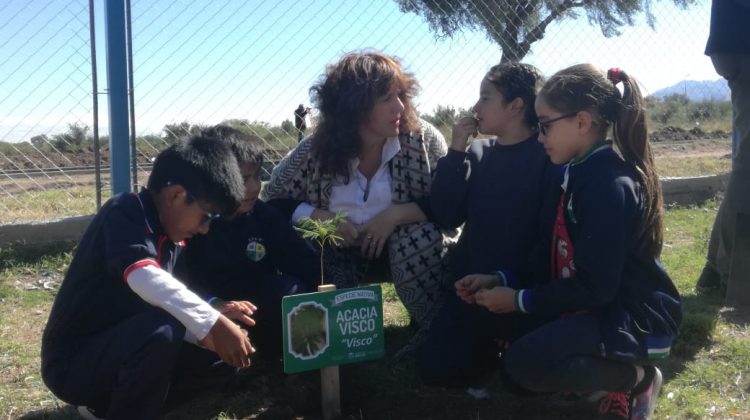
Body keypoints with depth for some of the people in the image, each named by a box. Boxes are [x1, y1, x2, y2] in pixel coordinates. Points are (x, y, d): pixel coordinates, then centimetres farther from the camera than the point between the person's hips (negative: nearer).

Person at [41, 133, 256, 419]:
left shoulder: (170, 236, 6)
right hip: (73, 364, -9)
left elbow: (168, 304, 5)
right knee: (161, 329, -33)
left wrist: (217, 319, -13)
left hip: (119, 347, 9)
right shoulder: (125, 212, -18)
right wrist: (213, 323, -38)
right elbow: (145, 279, -36)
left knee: (222, 352, 1)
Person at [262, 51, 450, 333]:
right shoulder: (315, 151, -11)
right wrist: (320, 217, -20)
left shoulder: (422, 139, -14)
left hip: (410, 248, -1)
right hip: (338, 251, 1)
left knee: (419, 234, -33)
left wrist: (396, 214, -27)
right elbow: (272, 202, -3)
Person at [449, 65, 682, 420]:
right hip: (601, 306, 10)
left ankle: (636, 377, -3)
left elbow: (594, 287, -23)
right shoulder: (581, 173, 8)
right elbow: (560, 265, 11)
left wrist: (521, 300, -16)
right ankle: (611, 369, 11)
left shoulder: (610, 186, -22)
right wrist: (501, 282, 1)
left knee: (524, 363, -25)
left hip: (634, 320, -10)